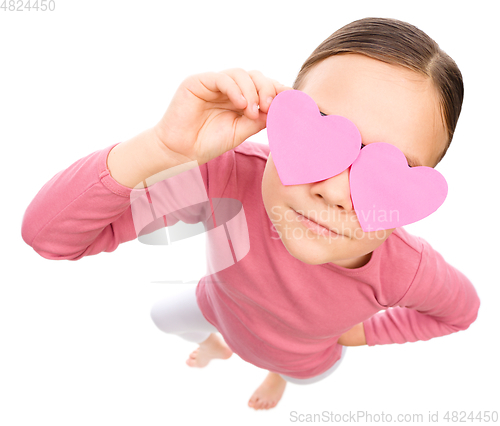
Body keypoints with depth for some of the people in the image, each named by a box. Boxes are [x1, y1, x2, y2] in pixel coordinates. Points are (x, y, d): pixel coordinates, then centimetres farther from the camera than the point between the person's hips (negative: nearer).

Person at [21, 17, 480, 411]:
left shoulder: (404, 268, -42)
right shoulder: (226, 178, -46)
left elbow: (461, 309, -14)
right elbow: (47, 232, -44)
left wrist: (362, 332, -12)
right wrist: (164, 149, -60)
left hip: (305, 356, 1)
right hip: (219, 308, 0)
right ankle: (215, 346, 65)